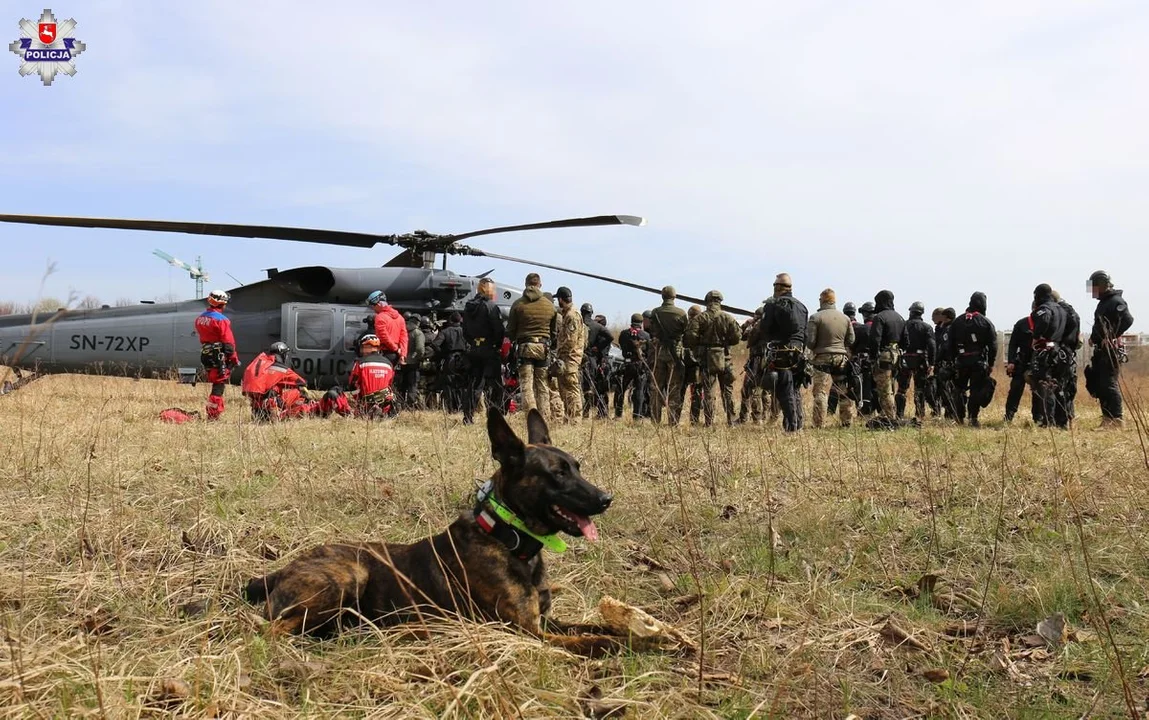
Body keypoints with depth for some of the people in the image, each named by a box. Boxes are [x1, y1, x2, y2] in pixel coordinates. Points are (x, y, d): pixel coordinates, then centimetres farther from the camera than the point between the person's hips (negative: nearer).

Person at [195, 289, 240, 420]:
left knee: (216, 384, 18)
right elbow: (228, 343, -15)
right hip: (220, 357, -8)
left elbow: (202, 338, 16)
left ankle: (213, 412, 21)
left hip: (206, 355, 8)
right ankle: (213, 416, -7)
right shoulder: (221, 320, -14)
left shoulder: (200, 318, 11)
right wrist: (235, 359, -10)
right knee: (219, 385, -5)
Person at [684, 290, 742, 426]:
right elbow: (737, 338, -3)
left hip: (706, 359, -1)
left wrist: (694, 349, 6)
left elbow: (690, 337, -12)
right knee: (727, 390, 12)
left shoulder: (700, 318, -5)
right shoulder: (728, 318, -1)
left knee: (708, 391, 3)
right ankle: (731, 421, 13)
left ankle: (709, 423, 1)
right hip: (724, 359, 1)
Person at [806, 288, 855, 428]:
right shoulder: (845, 318, 6)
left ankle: (819, 424, -8)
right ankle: (847, 422, 17)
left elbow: (810, 341, -8)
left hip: (822, 359, -4)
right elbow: (851, 341, 10)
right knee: (845, 393, 12)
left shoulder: (816, 317, -7)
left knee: (821, 393, -5)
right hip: (842, 358, 4)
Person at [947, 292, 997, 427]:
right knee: (976, 389, 1)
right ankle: (973, 418, -3)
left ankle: (960, 418, 12)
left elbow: (949, 344, 7)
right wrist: (991, 364, 3)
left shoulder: (957, 321, 6)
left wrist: (952, 360, 12)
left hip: (960, 361, 2)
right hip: (979, 361, -2)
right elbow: (993, 345, -4)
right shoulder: (986, 322, -3)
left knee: (959, 389, 12)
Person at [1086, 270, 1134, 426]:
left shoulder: (1116, 301, -12)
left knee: (1109, 383, -10)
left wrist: (1111, 337, -24)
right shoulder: (1103, 302, 19)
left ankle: (1117, 419, -6)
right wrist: (1093, 337, 10)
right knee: (1095, 381, 11)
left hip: (1112, 349, -10)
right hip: (1101, 350, 10)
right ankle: (1107, 417, 17)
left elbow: (1128, 320, -26)